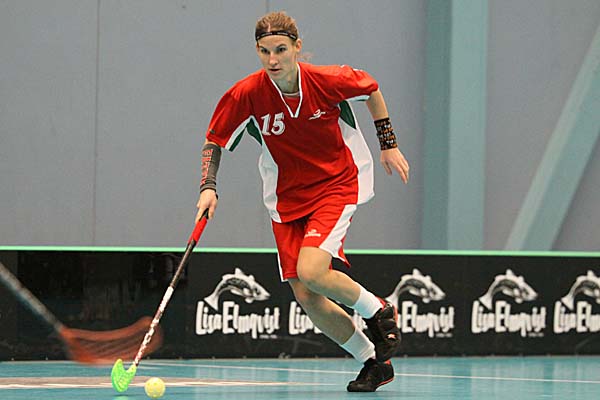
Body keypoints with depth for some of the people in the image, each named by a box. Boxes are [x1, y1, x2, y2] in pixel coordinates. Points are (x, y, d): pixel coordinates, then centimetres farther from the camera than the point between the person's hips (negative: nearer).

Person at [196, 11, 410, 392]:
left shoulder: (329, 80, -18)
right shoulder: (246, 94, -15)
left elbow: (371, 89, 4)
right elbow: (215, 141, -1)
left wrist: (389, 144, 8)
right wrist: (208, 187, -15)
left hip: (337, 185, -3)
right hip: (287, 199, 3)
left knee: (311, 271, -26)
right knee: (307, 299, -4)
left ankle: (379, 311, 4)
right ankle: (375, 362, 17)